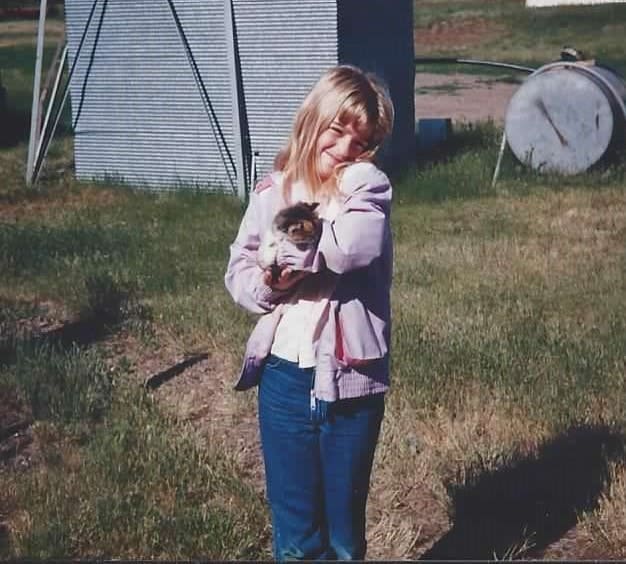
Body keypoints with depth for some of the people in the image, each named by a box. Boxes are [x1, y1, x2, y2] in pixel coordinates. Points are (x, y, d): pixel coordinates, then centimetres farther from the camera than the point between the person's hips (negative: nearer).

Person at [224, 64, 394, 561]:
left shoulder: (369, 189, -6)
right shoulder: (274, 192, 2)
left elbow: (354, 249, -26)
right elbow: (239, 271, 3)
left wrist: (289, 250, -15)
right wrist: (266, 284, -18)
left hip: (353, 378, -1)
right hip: (286, 375, 2)